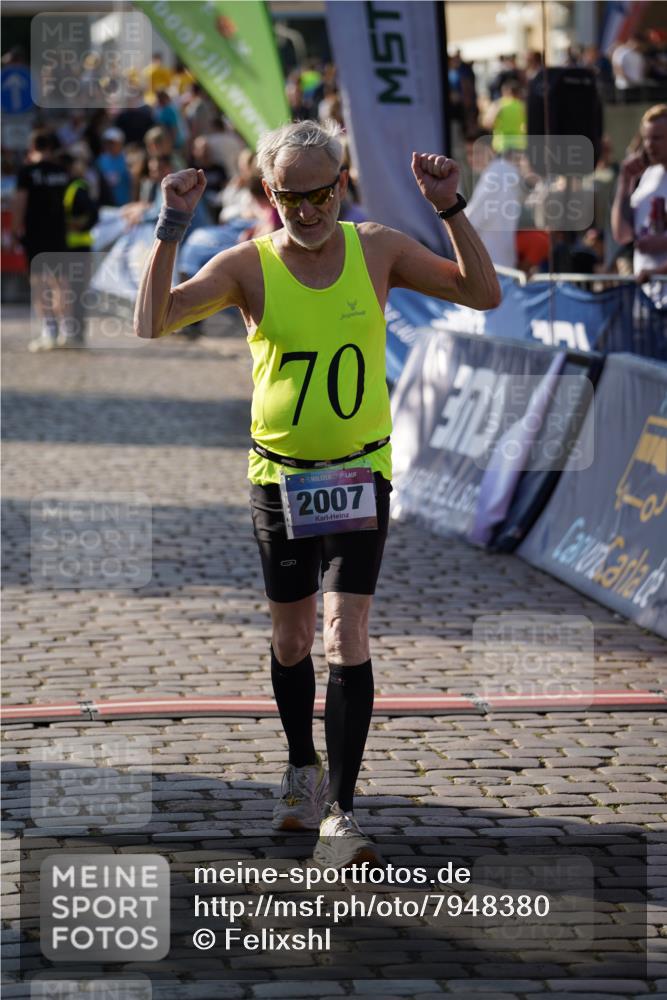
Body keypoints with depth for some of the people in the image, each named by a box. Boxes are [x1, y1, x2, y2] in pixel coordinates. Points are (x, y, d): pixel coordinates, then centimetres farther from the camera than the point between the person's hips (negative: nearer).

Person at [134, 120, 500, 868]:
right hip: (279, 474, 1)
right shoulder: (248, 266, -7)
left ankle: (340, 813, -12)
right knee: (290, 639, 13)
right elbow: (152, 324, -17)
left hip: (360, 474, -1)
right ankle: (303, 770, 38)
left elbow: (483, 295, -1)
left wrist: (450, 209, -13)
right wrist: (171, 228, -24)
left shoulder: (377, 250, -3)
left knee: (346, 637, -13)